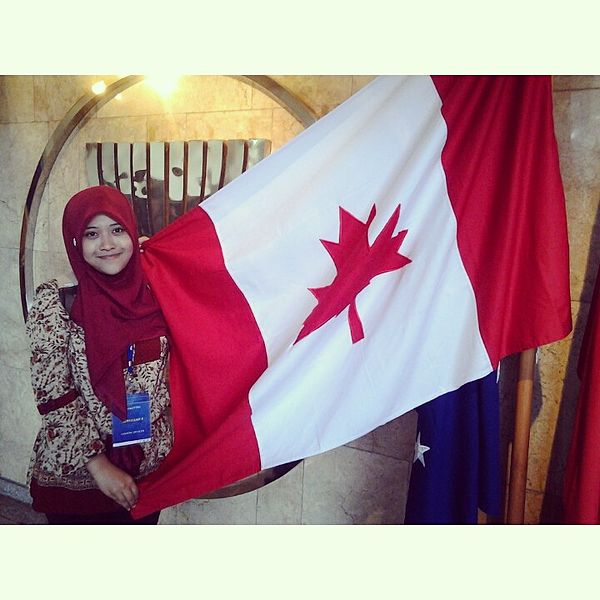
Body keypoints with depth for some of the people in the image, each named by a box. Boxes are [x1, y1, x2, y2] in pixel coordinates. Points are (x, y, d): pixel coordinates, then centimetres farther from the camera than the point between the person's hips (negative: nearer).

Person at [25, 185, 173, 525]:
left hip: (149, 468, 3)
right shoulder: (56, 302, -13)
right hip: (75, 472, -3)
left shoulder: (153, 293, -4)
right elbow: (53, 396, -14)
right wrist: (97, 463, -16)